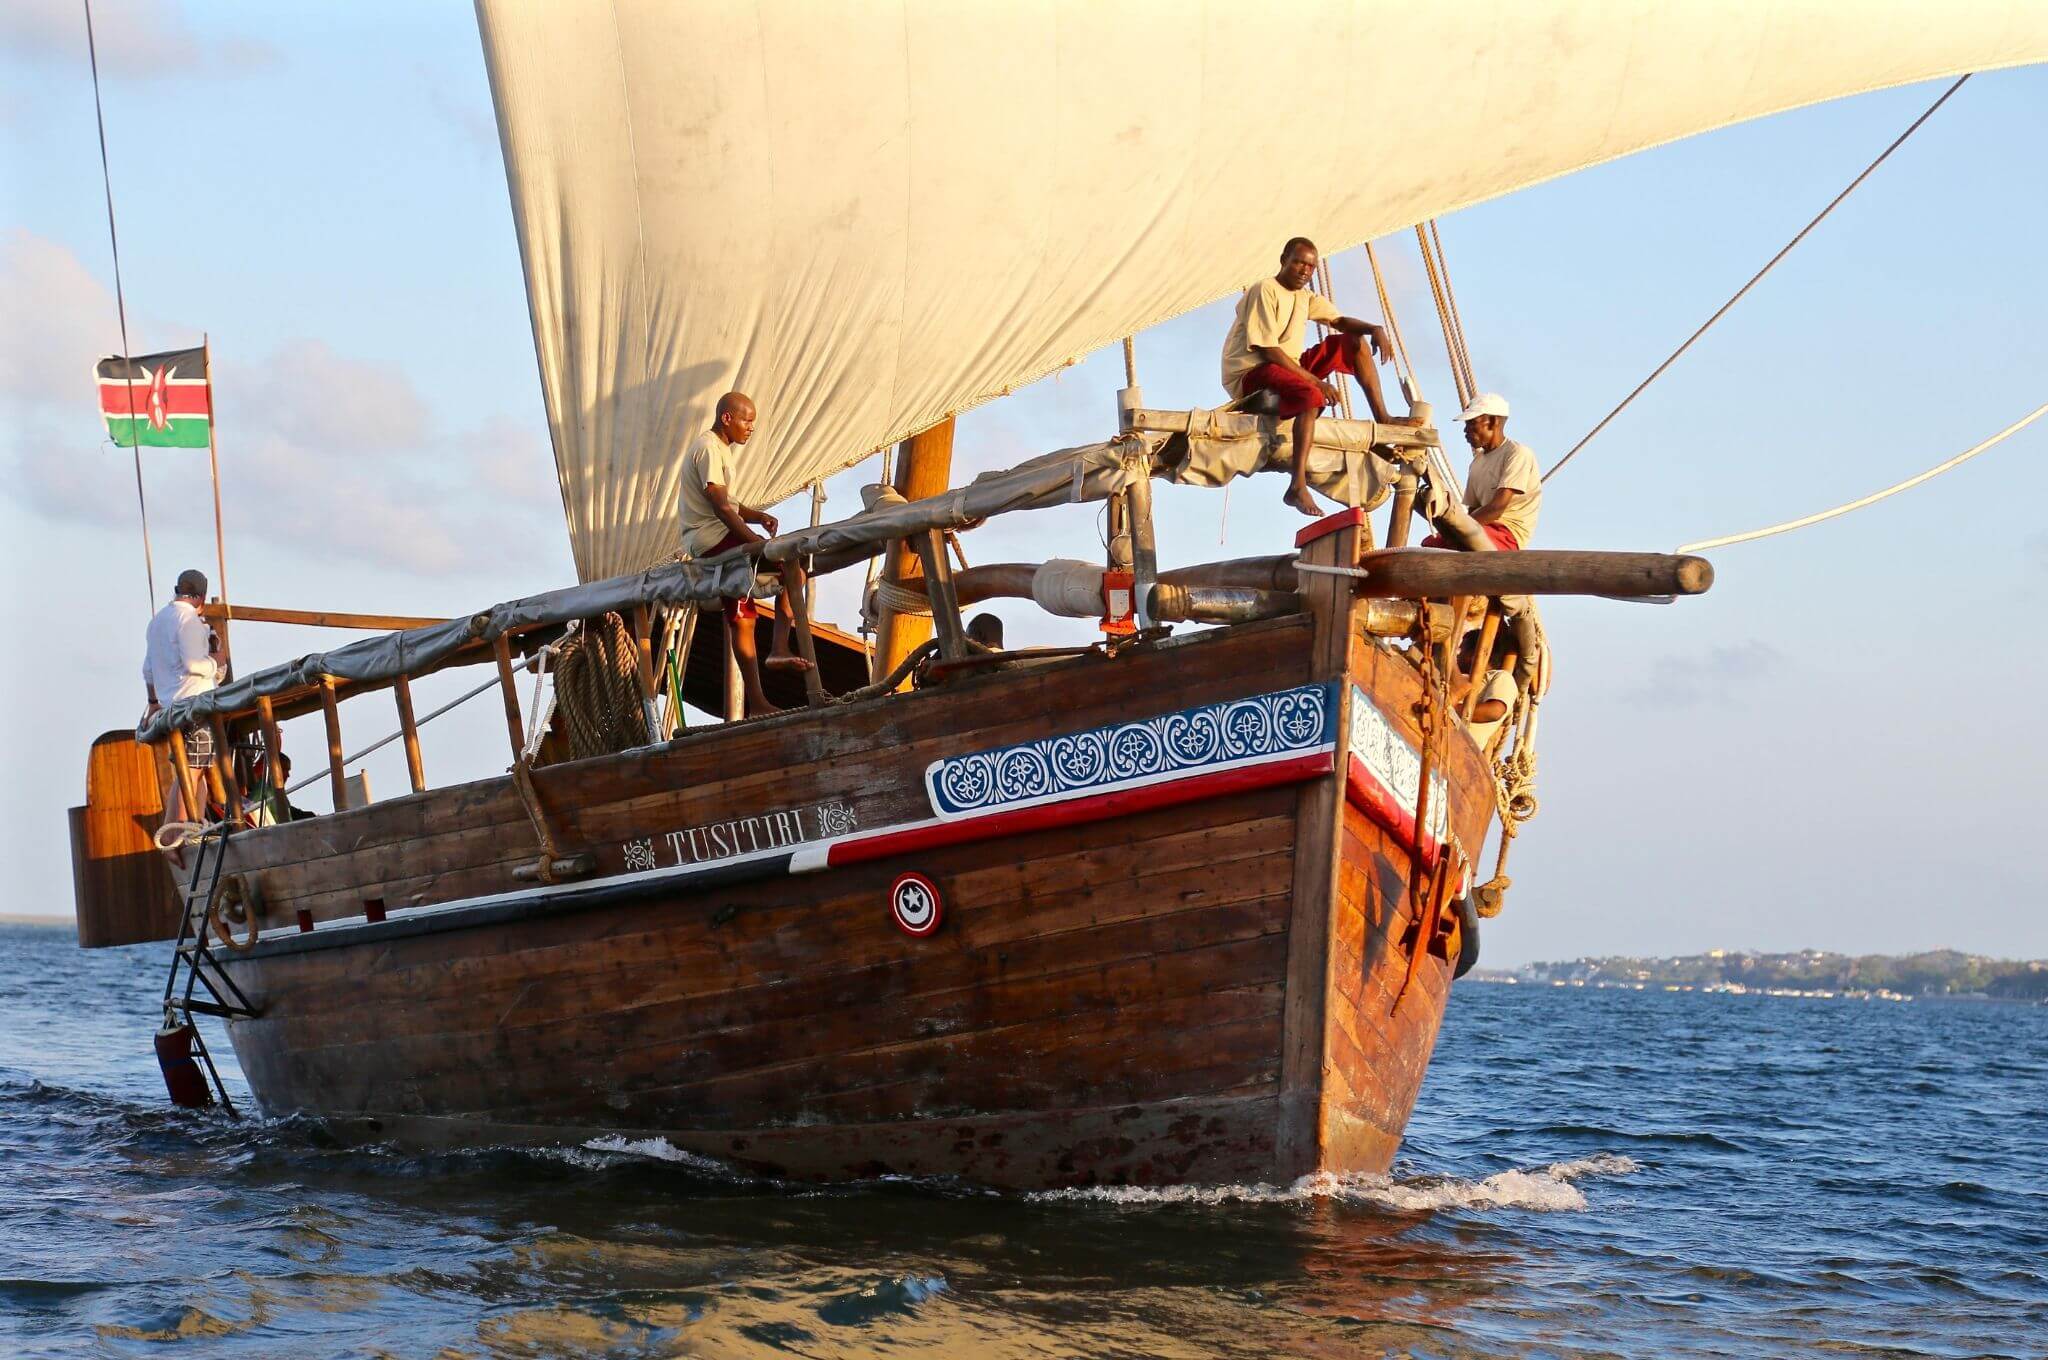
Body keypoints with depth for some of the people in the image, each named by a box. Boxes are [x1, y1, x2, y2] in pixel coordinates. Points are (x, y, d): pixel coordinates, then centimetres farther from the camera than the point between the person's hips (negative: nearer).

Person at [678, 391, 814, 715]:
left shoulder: (719, 449, 23)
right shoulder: (708, 448, -10)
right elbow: (720, 507, -19)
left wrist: (758, 516, 3)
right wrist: (757, 541, -24)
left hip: (712, 543, 11)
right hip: (708, 537, -11)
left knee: (740, 621, 5)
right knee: (791, 562, -20)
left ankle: (757, 702, 3)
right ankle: (780, 649, -24)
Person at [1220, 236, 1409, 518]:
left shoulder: (1305, 296, 12)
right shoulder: (1265, 291, -15)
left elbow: (1340, 321, 8)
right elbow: (1266, 349, -21)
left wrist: (1375, 329, -14)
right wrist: (1313, 380, -22)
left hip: (1289, 370, 9)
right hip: (1249, 375, -9)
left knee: (1353, 342, 4)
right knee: (1311, 395, -39)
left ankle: (1382, 416, 5)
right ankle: (1298, 487, -46)